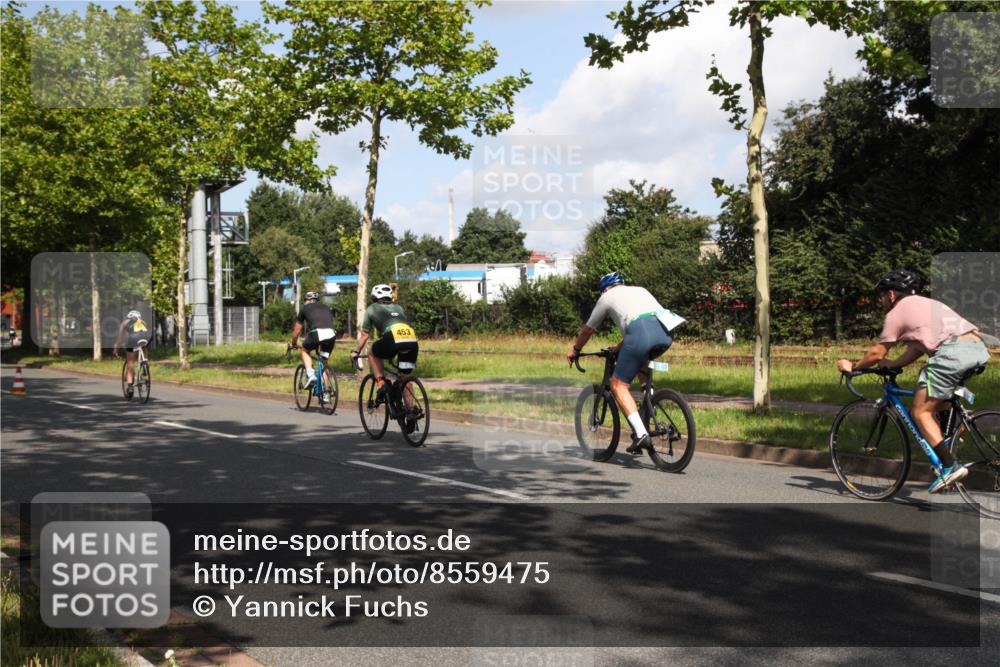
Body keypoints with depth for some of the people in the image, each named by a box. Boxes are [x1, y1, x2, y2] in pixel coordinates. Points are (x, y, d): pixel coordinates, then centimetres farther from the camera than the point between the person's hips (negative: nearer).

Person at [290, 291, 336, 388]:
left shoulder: (305, 308, 24)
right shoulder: (326, 308, 33)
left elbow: (296, 331, 31)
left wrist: (294, 344, 48)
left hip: (316, 333, -3)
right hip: (331, 335, 3)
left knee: (304, 350, 26)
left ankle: (310, 374, 6)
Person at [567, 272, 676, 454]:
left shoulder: (607, 297, 24)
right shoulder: (640, 290, 37)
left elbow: (588, 330, 33)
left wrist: (575, 350, 50)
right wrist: (619, 347, 60)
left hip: (642, 334, -6)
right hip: (666, 333, 6)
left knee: (619, 384, 6)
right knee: (641, 358, 37)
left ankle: (641, 433, -9)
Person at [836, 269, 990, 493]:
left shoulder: (897, 313, 8)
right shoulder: (926, 304, 32)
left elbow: (877, 353, 11)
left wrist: (852, 366, 24)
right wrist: (892, 364, 37)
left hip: (952, 352, -9)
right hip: (979, 348, 9)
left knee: (920, 412, -1)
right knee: (937, 401, 29)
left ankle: (950, 466, -10)